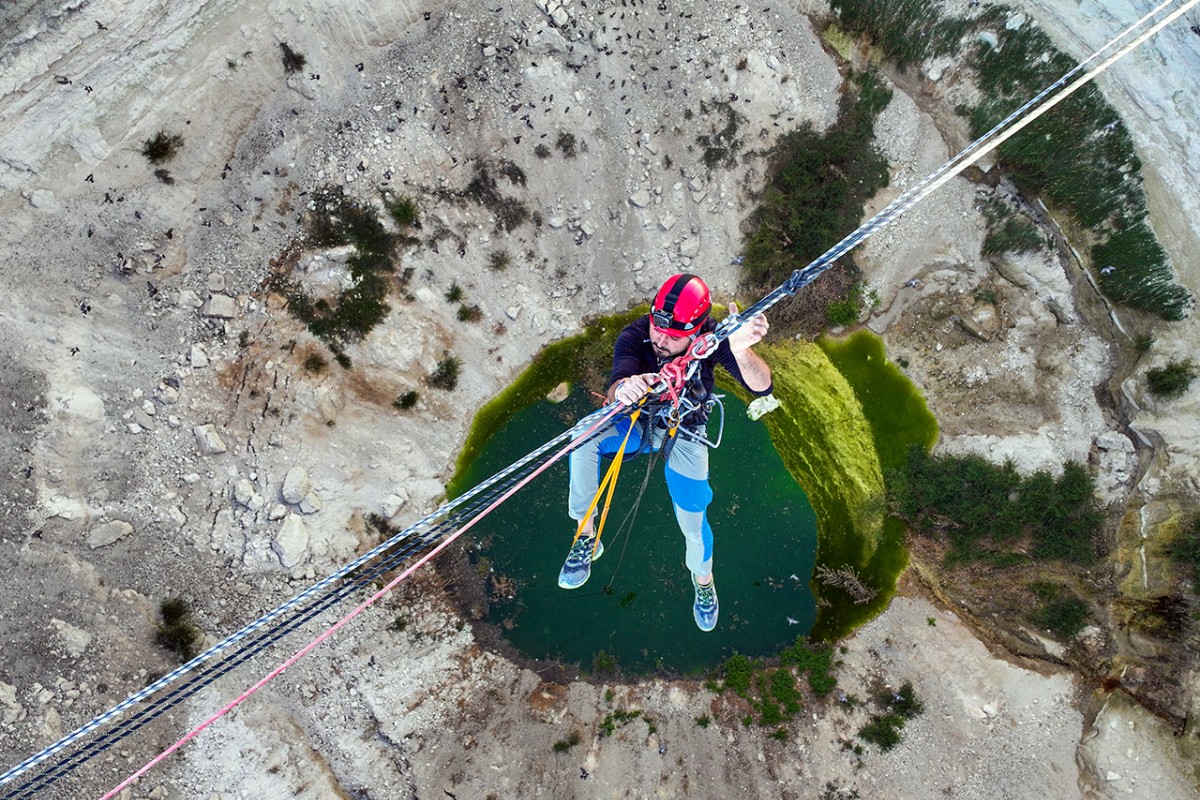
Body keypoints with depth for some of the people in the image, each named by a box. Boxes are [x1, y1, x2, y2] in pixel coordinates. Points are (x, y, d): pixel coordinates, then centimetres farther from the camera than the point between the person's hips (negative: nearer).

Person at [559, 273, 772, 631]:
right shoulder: (635, 335, -28)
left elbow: (761, 387, -37)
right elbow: (613, 393, -41)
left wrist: (742, 351, -60)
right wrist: (623, 388, -67)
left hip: (684, 434, 0)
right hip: (638, 421, 0)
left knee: (693, 524, -2)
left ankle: (702, 579, 36)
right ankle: (585, 537, -15)